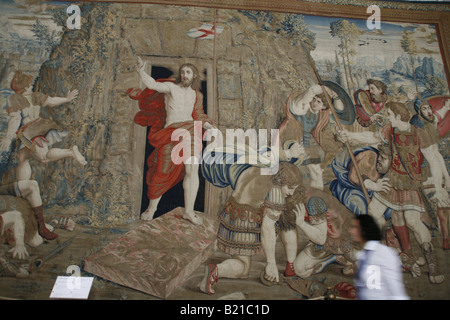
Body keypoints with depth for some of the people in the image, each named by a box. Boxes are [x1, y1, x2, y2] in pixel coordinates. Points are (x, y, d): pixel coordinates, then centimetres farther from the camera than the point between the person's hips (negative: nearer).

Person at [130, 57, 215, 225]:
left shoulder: (196, 95, 18)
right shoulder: (171, 87, 4)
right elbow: (152, 84, -13)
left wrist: (209, 126, 14)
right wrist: (141, 72, -31)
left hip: (190, 131, 3)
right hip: (171, 133, -3)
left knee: (192, 169, -10)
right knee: (162, 172, -1)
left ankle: (189, 211, -2)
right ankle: (152, 207, 21)